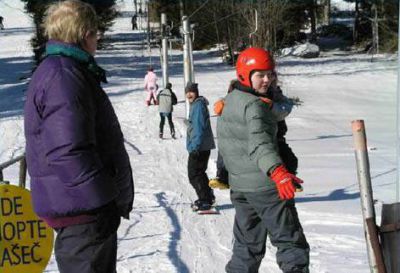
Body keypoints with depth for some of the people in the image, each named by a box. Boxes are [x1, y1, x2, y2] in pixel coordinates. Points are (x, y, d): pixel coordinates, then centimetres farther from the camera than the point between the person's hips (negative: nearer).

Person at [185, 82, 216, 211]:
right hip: (201, 147, 10)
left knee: (194, 175, -5)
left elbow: (199, 128, -22)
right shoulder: (195, 104, 16)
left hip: (199, 147, -10)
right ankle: (208, 197, 29)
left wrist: (195, 146, -24)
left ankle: (205, 201, -1)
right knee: (199, 173, 20)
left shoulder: (198, 105, -15)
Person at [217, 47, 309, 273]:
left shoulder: (230, 101, 13)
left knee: (247, 245, 17)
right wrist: (278, 171, -46)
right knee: (291, 243, -4)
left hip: (238, 186, 9)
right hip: (265, 185, -9)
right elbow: (259, 141, -33)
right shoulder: (255, 105, -15)